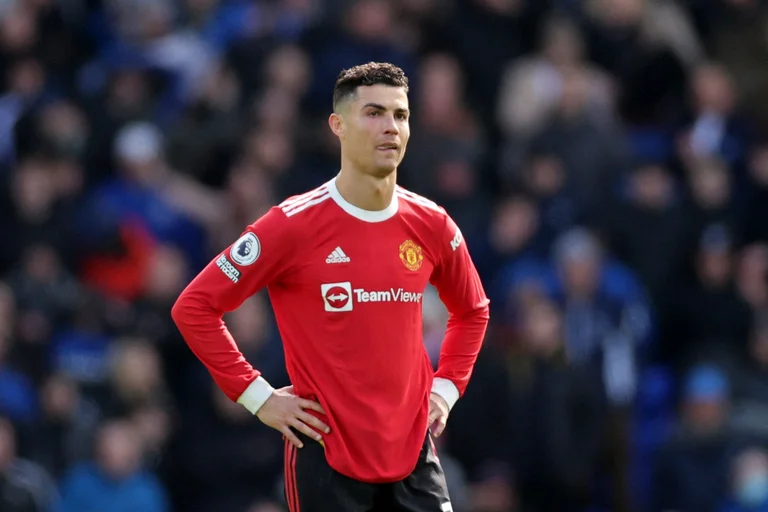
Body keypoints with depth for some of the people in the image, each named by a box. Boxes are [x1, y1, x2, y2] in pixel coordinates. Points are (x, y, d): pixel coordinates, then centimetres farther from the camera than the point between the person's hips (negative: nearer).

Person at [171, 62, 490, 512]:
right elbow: (194, 307, -6)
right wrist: (258, 396, -8)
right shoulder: (294, 225, -9)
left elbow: (472, 311, 24)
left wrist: (446, 387, 11)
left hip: (413, 457, 4)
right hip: (328, 456, -4)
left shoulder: (431, 225, 4)